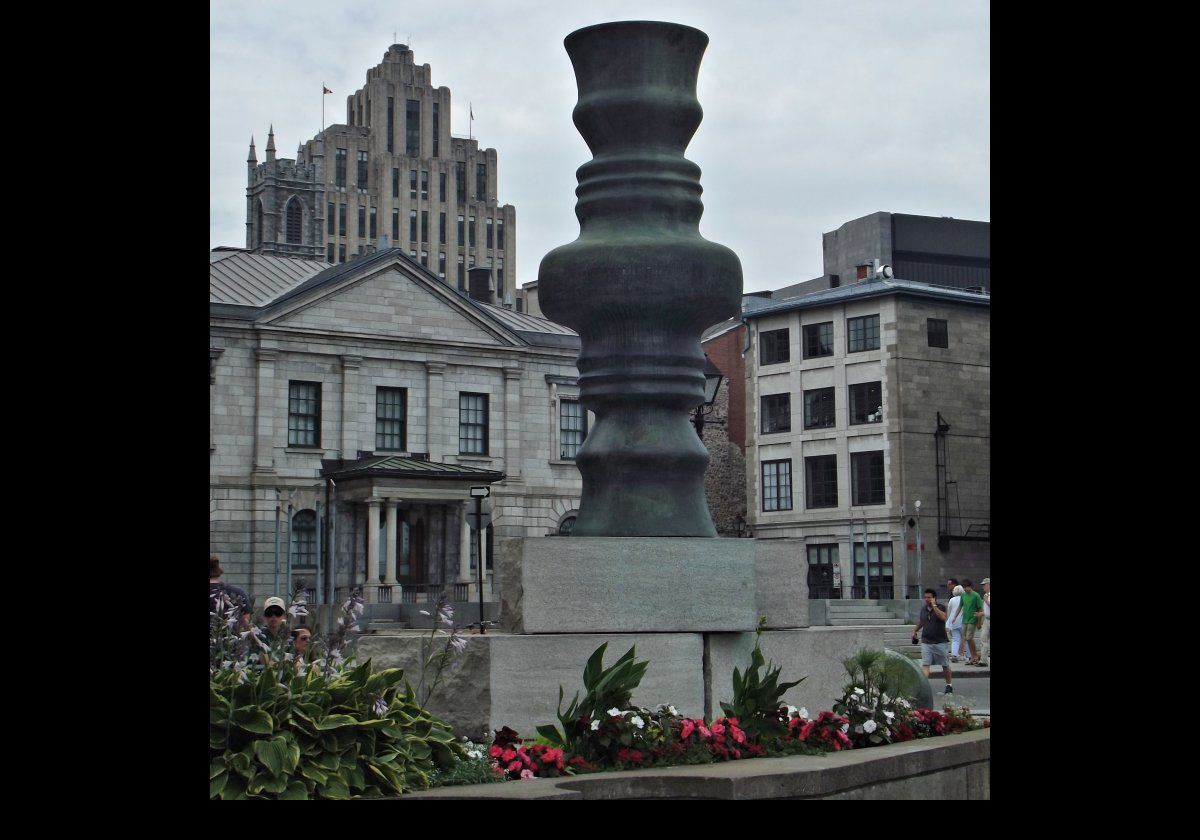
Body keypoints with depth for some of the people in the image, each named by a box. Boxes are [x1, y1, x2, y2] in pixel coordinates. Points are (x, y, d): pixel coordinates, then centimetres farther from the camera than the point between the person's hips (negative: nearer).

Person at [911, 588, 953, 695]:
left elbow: (943, 617, -27)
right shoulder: (923, 610, 9)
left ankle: (949, 685, 27)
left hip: (940, 642, -3)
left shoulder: (940, 607, -6)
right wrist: (914, 631, 19)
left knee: (945, 665, 9)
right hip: (926, 642, 3)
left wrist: (934, 606, -25)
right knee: (925, 664, -10)